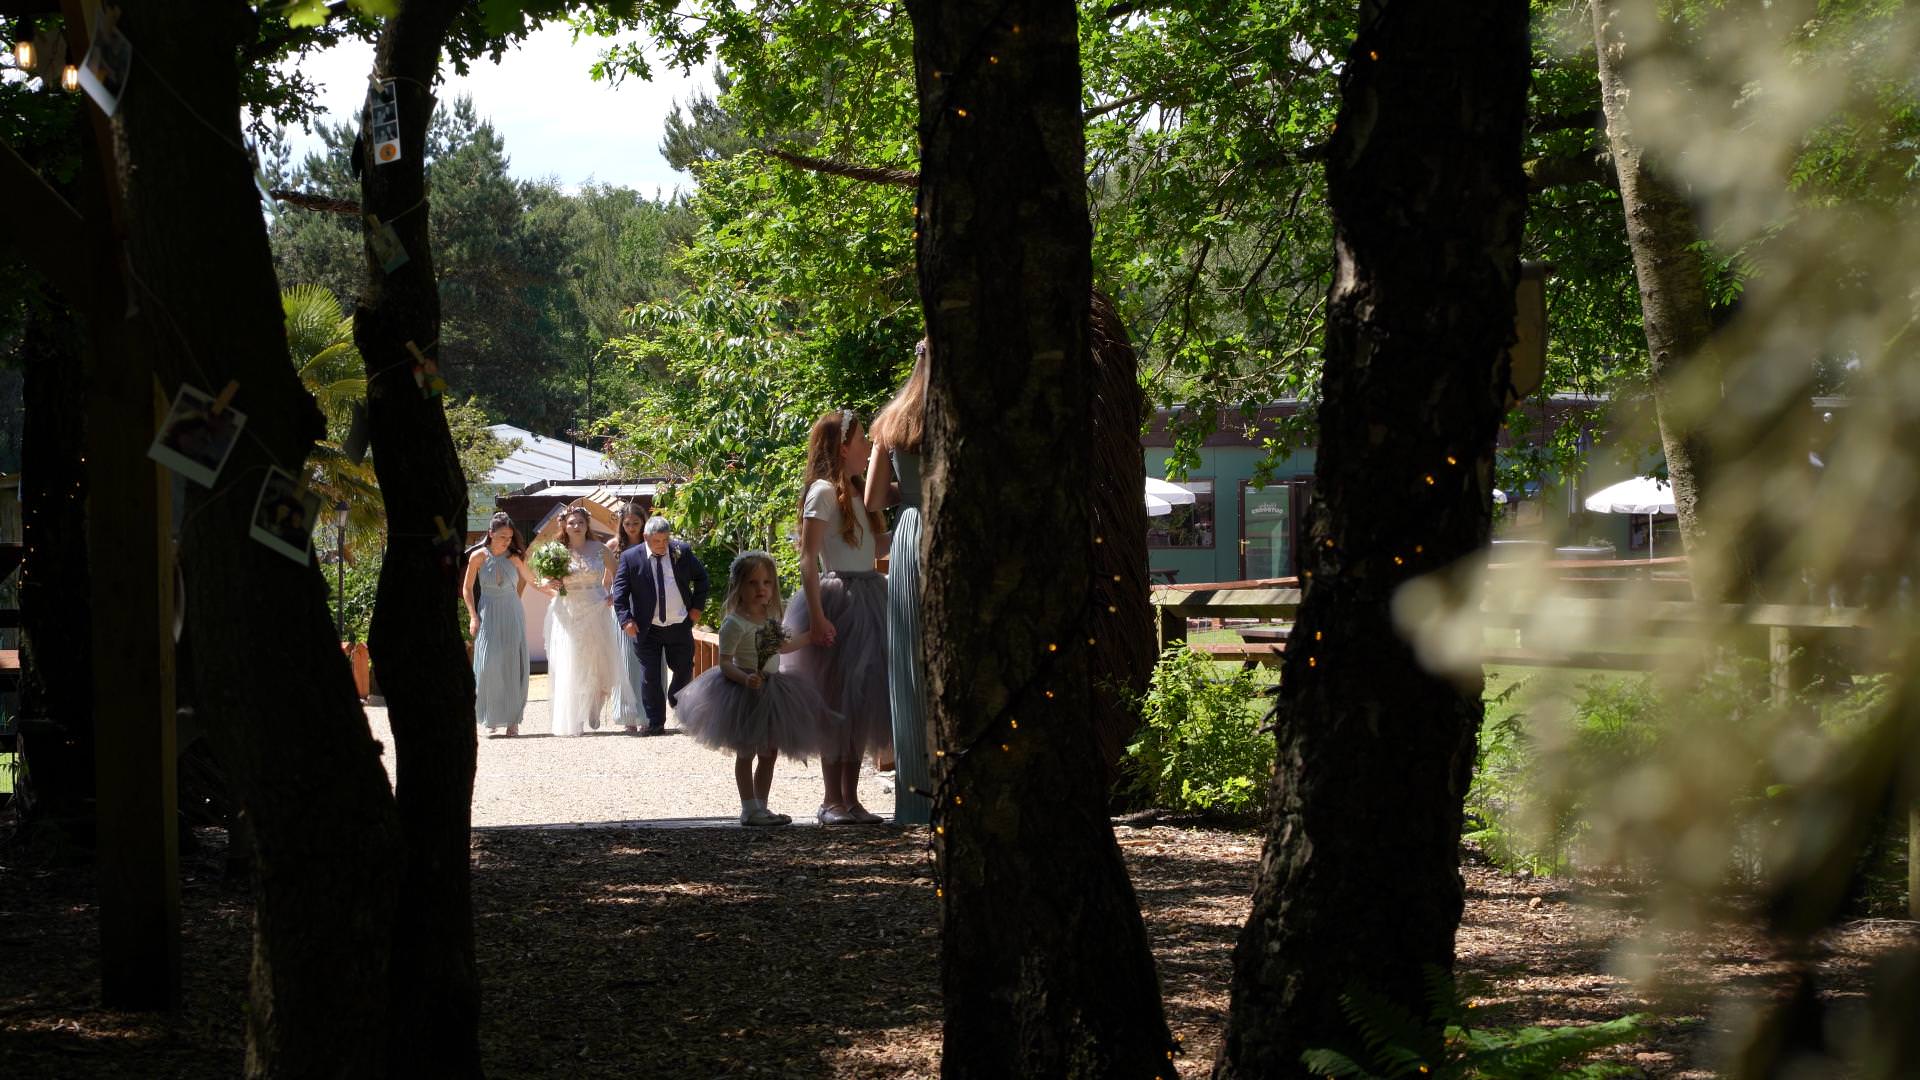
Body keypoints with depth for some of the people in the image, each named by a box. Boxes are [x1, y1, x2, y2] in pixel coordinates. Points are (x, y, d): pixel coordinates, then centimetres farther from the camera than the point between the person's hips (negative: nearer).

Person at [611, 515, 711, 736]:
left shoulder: (682, 552, 0)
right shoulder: (631, 558, -5)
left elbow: (701, 577, 14)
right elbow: (619, 591, -3)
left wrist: (697, 606, 6)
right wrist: (626, 619, -14)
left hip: (680, 626, 2)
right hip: (647, 629, -2)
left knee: (684, 669, 13)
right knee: (650, 677, -1)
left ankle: (676, 699, 44)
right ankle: (655, 724, 6)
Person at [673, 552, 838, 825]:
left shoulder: (772, 616, 6)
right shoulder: (734, 623, -18)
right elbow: (725, 663, -21)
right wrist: (746, 679, -37)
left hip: (771, 690, 8)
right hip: (745, 694, -8)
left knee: (769, 752, 11)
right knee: (746, 752, -1)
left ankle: (761, 805, 19)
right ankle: (749, 808, 3)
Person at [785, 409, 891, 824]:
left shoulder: (855, 493, 16)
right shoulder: (824, 491, -10)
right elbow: (808, 559, -15)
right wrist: (817, 617, -21)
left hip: (867, 599, 9)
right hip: (838, 602, -9)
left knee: (862, 700, 8)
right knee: (838, 700, -6)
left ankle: (850, 798, 12)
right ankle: (832, 799, 0)